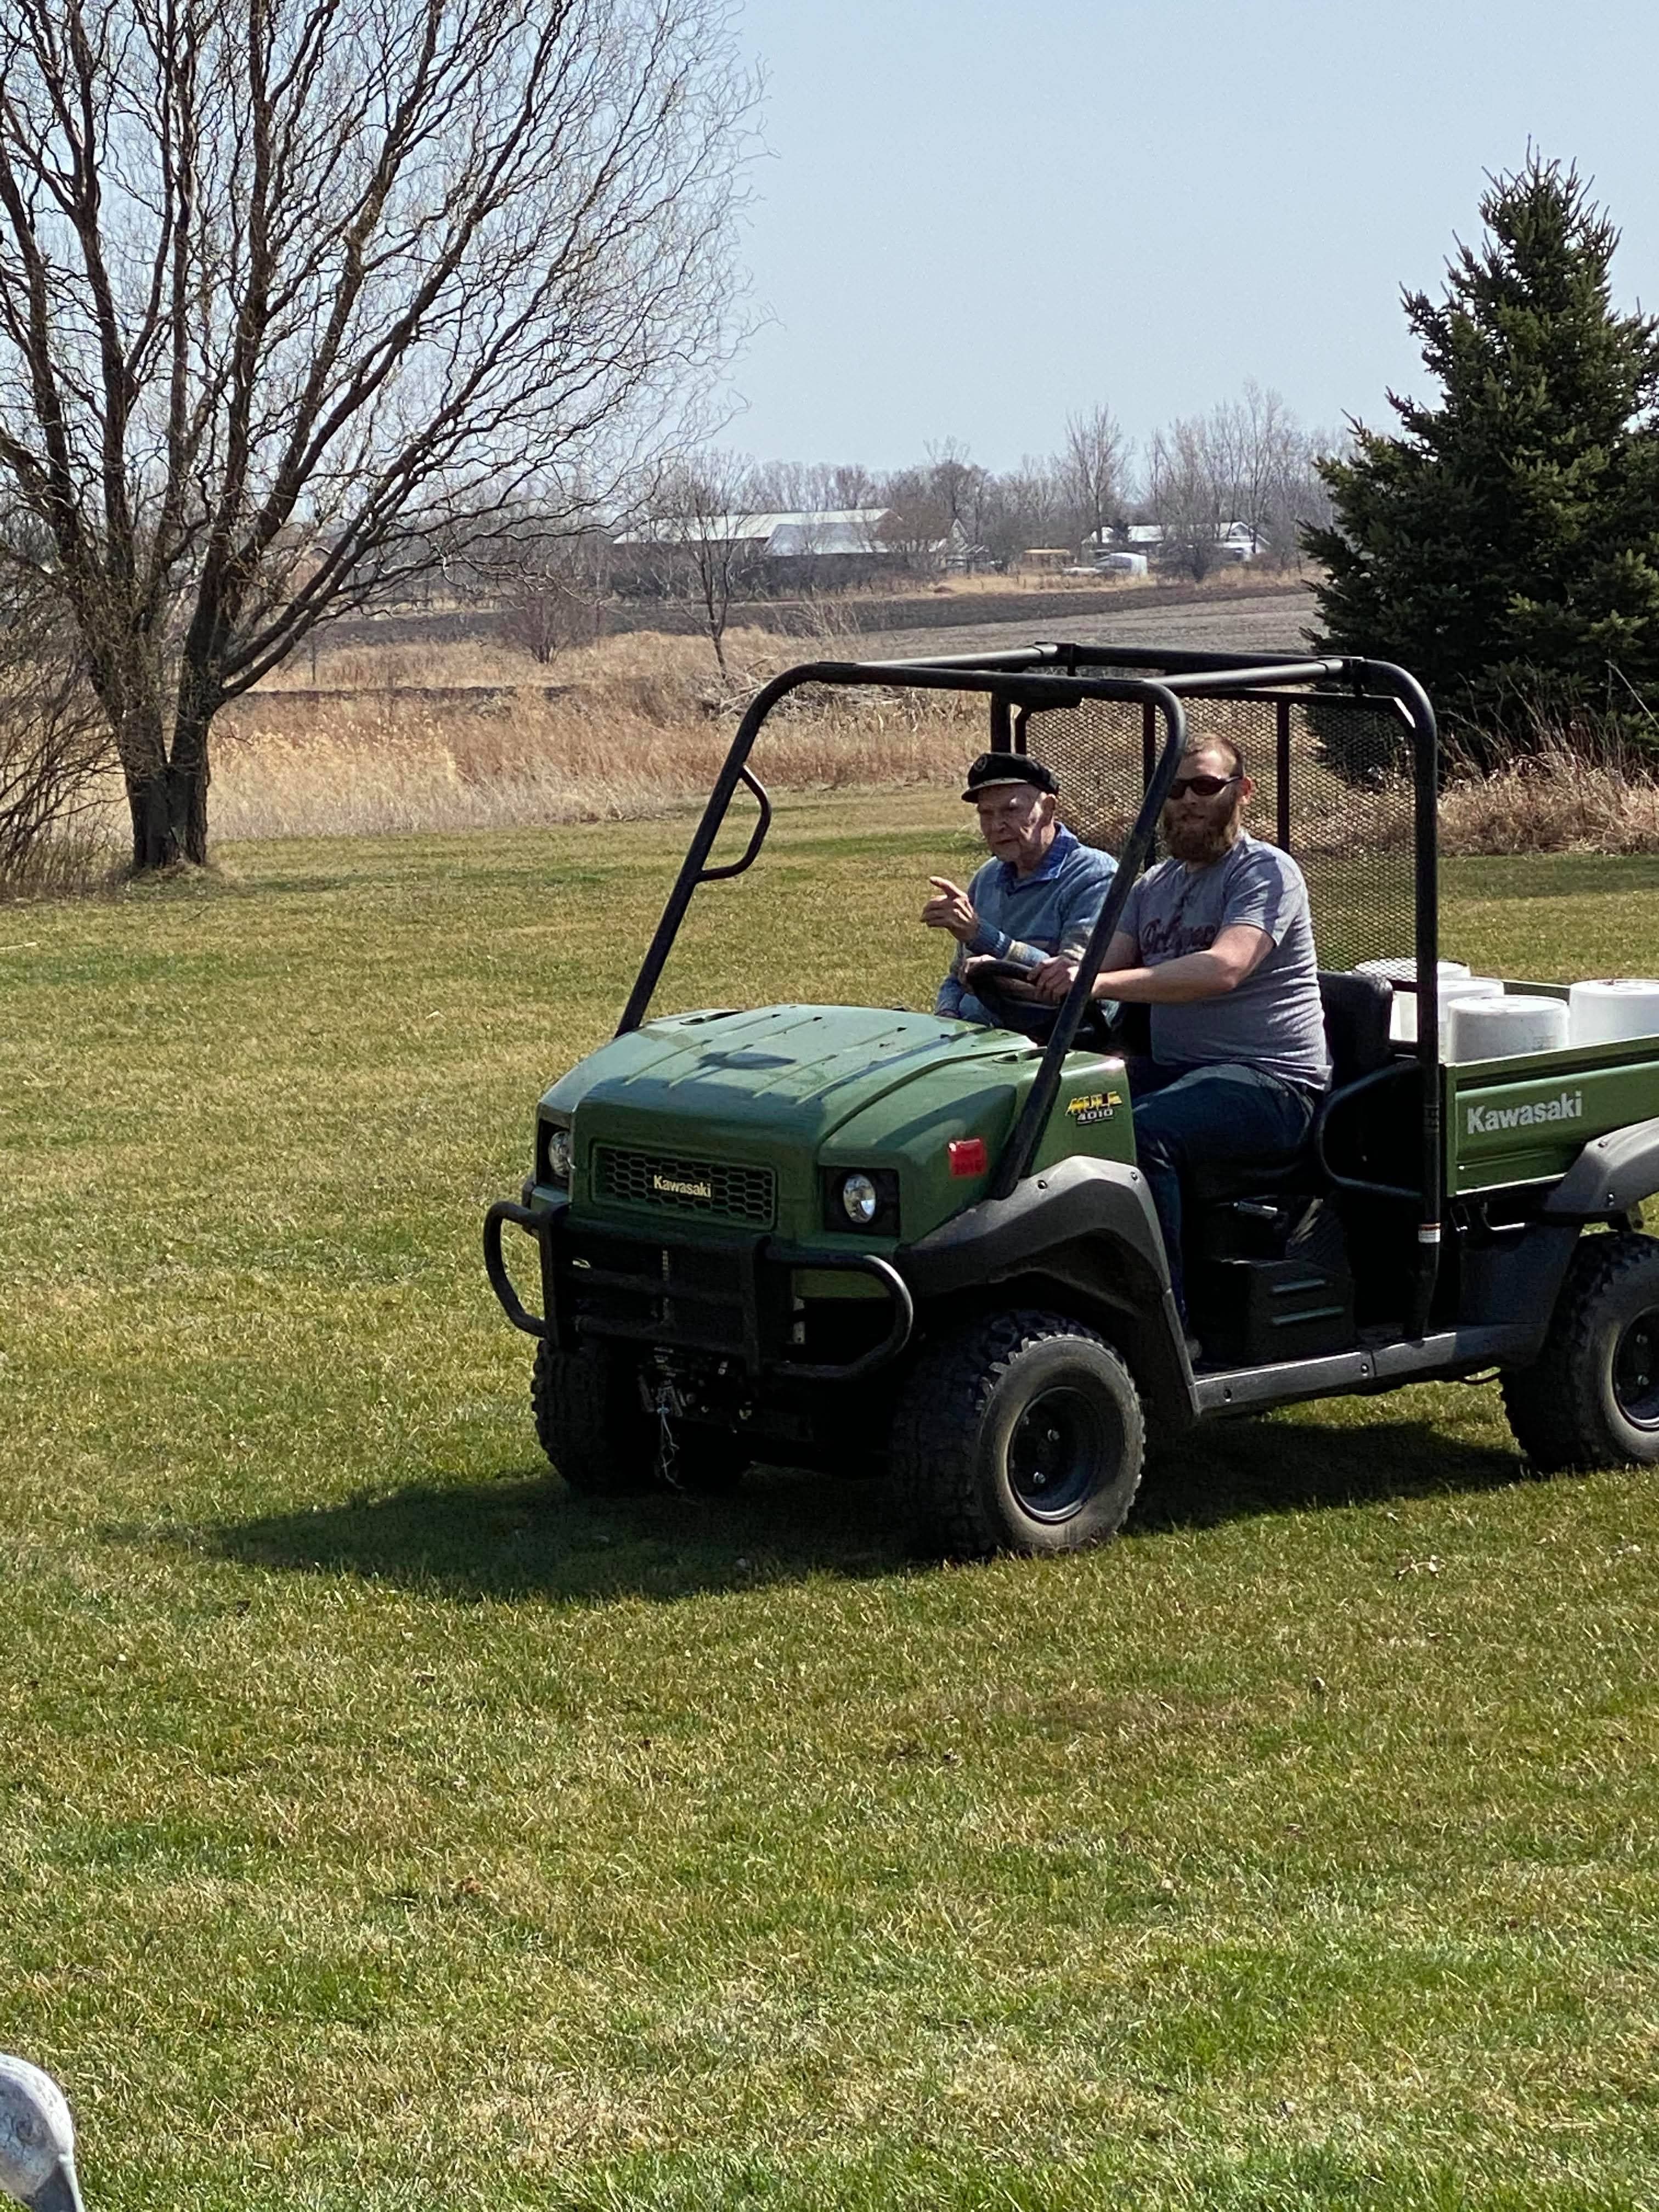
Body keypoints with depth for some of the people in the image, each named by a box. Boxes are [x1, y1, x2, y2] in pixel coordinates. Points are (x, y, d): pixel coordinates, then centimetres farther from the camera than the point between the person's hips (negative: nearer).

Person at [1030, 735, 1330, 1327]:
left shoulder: (1266, 871, -6)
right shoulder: (1154, 885, 19)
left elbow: (1223, 969, -24)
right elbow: (1102, 968, 9)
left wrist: (1100, 982, -35)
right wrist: (1042, 977, -15)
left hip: (1271, 1081, -7)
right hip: (1171, 1067, 7)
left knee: (1142, 1131, -34)